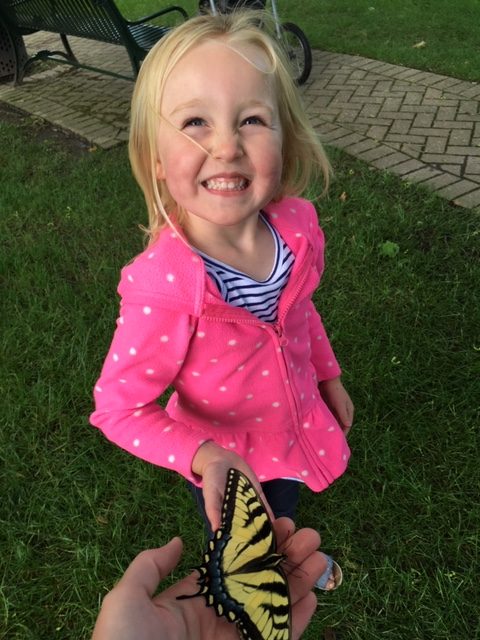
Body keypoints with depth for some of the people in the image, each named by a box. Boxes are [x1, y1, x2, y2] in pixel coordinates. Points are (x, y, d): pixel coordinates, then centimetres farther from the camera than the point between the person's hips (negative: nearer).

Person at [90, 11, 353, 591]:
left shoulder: (298, 224, -22)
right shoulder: (162, 288, -39)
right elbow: (118, 407, -26)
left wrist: (329, 376, 12)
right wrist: (204, 457, -40)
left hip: (298, 429, 5)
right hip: (225, 465, -4)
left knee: (284, 520, 38)